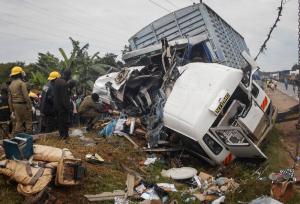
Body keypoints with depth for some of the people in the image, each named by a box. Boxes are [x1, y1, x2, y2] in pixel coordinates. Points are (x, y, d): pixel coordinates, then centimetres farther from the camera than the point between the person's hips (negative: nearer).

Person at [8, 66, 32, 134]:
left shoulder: (11, 85, 13)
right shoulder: (21, 83, -11)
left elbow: (10, 99, 14)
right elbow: (26, 96, -18)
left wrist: (12, 110, 19)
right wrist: (29, 106, -15)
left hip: (15, 105, 7)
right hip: (22, 104, -7)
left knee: (19, 122, 14)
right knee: (28, 121, 0)